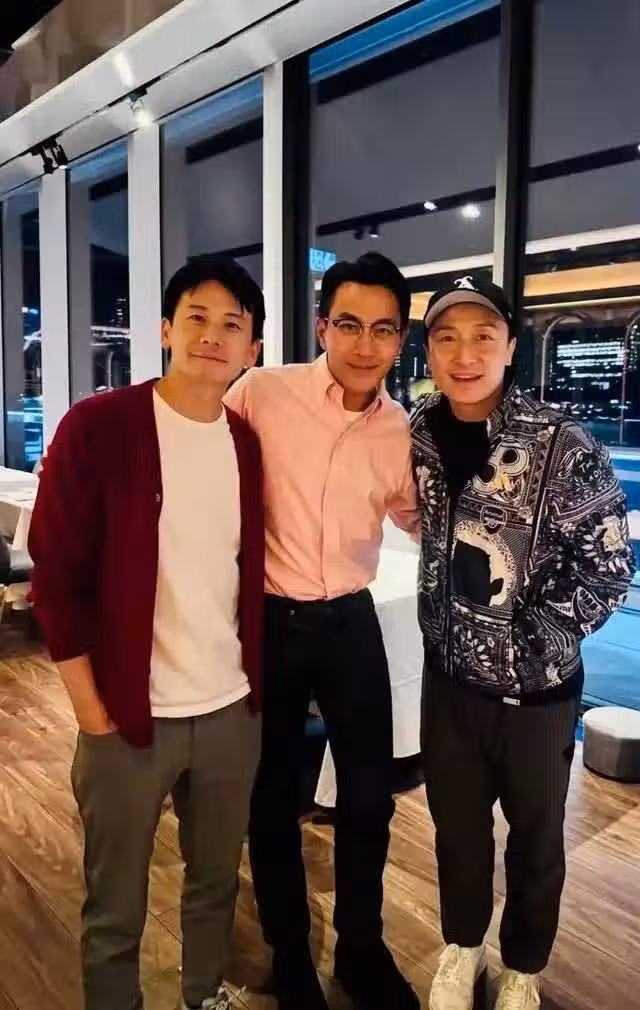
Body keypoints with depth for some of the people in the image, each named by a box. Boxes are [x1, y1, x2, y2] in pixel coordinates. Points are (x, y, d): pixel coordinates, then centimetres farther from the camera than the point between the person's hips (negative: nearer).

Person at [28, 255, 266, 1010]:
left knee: (216, 879, 23)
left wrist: (256, 676, 8)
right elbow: (57, 574, -10)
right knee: (115, 909, 14)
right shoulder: (96, 426, -11)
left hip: (234, 710, 5)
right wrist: (92, 708, -10)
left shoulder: (249, 442, 3)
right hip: (129, 716, -4)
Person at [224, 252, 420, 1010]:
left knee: (369, 795, 14)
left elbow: (417, 517, 17)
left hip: (351, 622, 3)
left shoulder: (402, 430, 0)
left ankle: (361, 948, 41)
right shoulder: (261, 392, -12)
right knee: (274, 797, 14)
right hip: (268, 621, -3)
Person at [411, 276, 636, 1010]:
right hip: (449, 673, 4)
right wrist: (449, 633, 2)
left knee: (535, 832, 18)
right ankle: (462, 946, 48)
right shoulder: (418, 435, -5)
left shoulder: (562, 446, -18)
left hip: (537, 684, -3)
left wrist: (530, 638, -14)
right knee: (455, 822, 21)